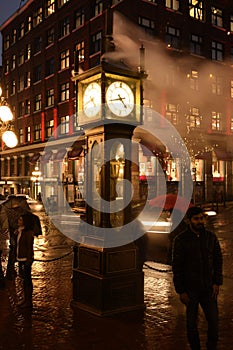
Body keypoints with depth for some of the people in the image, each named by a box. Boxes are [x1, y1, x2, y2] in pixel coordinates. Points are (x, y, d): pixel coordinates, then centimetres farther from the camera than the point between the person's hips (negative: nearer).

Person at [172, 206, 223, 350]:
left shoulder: (211, 237, 3)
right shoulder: (181, 240, -7)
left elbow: (218, 261, 10)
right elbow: (177, 267, -5)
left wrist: (217, 282, 0)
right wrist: (181, 291, -7)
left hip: (208, 288, 2)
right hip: (190, 289, -2)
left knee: (214, 321, 3)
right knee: (192, 323, 8)